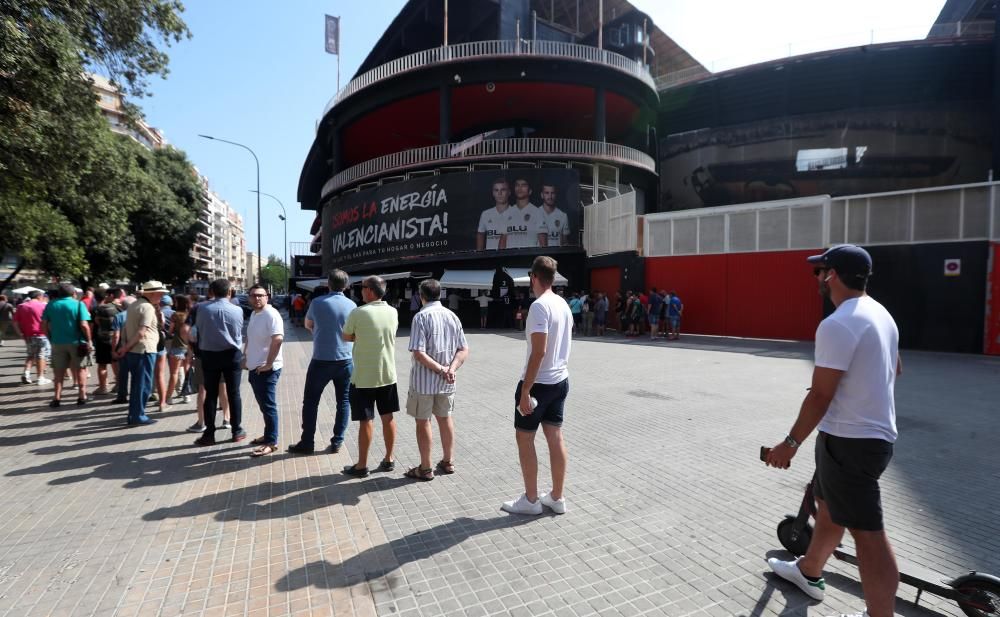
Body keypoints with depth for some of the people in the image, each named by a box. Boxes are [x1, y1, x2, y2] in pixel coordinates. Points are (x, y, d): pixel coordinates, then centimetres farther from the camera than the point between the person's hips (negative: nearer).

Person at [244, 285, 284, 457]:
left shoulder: (271, 314, -16)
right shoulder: (253, 315, 14)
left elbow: (278, 339, -27)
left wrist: (269, 363, -25)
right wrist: (246, 358, 21)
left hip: (266, 369, -9)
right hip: (254, 367, 9)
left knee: (268, 406, -4)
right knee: (263, 405, 17)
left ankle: (271, 442, 3)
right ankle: (268, 435, 29)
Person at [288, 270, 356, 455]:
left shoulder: (317, 303, -7)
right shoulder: (352, 305, -2)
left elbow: (308, 325, 11)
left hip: (321, 360, -2)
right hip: (345, 360, 2)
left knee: (310, 402, 11)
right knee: (344, 401, 12)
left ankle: (307, 443, 16)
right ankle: (337, 442, 14)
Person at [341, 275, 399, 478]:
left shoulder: (358, 313, -15)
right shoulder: (392, 312, 0)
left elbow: (346, 337, -1)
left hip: (364, 377, -4)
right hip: (387, 375, 5)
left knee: (365, 421, 4)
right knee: (388, 417, 13)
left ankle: (361, 466, 15)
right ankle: (389, 460, 24)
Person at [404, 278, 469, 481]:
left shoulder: (421, 317, -14)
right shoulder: (452, 315, 3)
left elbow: (419, 353, -22)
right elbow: (464, 349, -1)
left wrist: (441, 370, -17)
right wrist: (451, 369, -12)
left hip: (424, 380, -5)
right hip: (446, 381, 6)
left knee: (423, 422, 7)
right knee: (445, 419, 18)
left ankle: (425, 468, 17)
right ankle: (448, 462, 30)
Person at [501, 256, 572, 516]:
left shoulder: (539, 306, -19)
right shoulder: (564, 305, 8)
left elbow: (539, 351, -24)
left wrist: (525, 390, -21)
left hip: (539, 383, -8)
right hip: (561, 380, 8)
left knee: (524, 437, 6)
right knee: (555, 437, 14)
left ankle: (530, 500, 16)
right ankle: (557, 497, 24)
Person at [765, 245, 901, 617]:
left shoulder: (838, 324, -23)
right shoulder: (880, 314, 9)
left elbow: (820, 395, -23)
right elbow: (895, 368, 25)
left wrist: (791, 443, -16)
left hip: (850, 440, -10)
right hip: (874, 431, 11)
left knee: (867, 531, -2)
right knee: (828, 506, 23)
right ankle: (808, 572, 41)